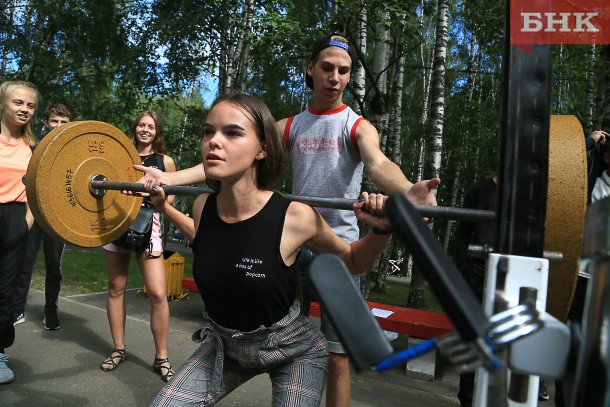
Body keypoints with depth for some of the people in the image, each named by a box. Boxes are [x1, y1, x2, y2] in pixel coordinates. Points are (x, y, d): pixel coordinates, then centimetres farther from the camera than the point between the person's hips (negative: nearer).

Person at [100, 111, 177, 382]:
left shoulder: (165, 161, 7)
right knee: (116, 288, 6)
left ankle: (161, 358, 1)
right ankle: (118, 349, 23)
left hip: (147, 223, -2)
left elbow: (170, 197, 9)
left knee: (157, 293, -11)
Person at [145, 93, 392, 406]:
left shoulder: (295, 217, -28)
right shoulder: (202, 207, -15)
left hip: (292, 351, -3)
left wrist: (380, 229, -27)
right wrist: (163, 205, 7)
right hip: (224, 345, 4)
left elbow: (352, 262, -9)